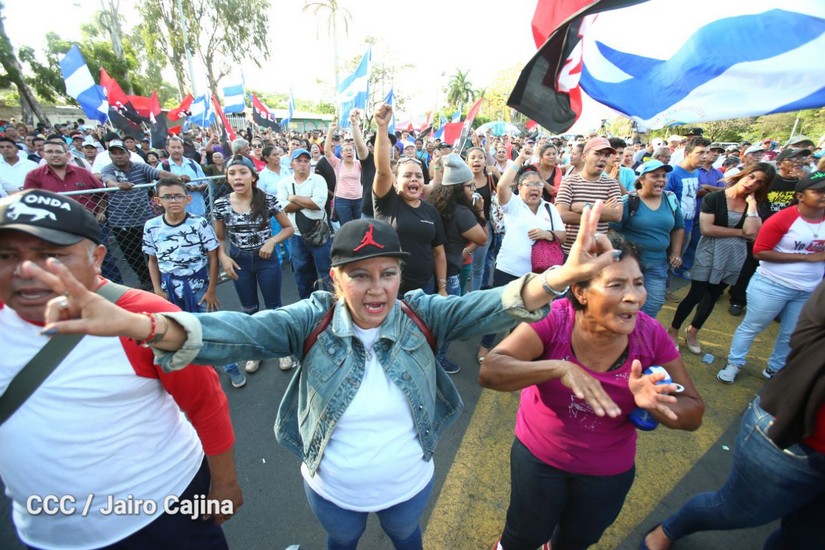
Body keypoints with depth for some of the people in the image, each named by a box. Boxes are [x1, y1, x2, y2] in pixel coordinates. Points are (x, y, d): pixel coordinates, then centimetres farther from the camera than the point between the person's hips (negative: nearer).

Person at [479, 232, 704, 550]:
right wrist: (557, 367, -48)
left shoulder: (651, 335, -19)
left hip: (609, 470, 3)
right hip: (539, 455, -2)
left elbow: (693, 415, -11)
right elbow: (489, 372, -35)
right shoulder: (554, 319, -28)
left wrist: (653, 403, -33)